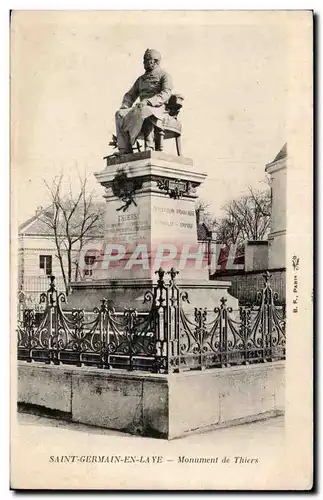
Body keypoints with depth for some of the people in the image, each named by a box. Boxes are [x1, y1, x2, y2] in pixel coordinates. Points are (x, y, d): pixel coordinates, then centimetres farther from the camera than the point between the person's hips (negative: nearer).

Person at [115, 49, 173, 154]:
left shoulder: (164, 76, 6)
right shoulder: (141, 79, 26)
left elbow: (166, 94, -10)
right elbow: (130, 95, 26)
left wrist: (148, 102, -25)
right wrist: (125, 106, 2)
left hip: (158, 109, -6)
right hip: (142, 108, 6)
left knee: (143, 111, -41)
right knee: (120, 114, -22)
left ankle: (149, 148, -40)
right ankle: (124, 149, -33)